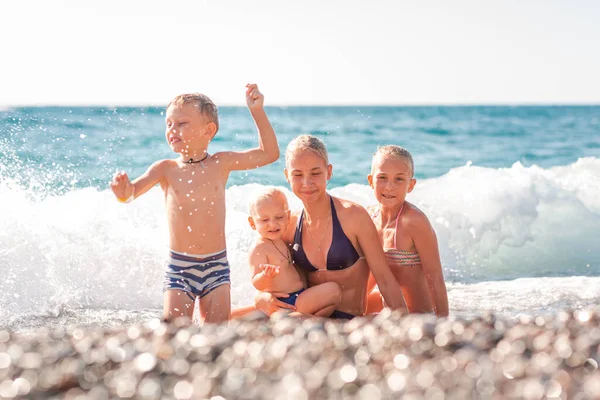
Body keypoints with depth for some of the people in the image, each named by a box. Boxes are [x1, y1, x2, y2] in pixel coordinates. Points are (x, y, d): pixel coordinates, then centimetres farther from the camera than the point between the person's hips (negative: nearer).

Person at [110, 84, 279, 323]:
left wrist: (257, 112, -6)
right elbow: (132, 192, -12)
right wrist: (124, 191, -37)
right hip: (178, 267, 0)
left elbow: (269, 153, 2)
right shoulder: (166, 169, -1)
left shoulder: (221, 163, 1)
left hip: (216, 266, 1)